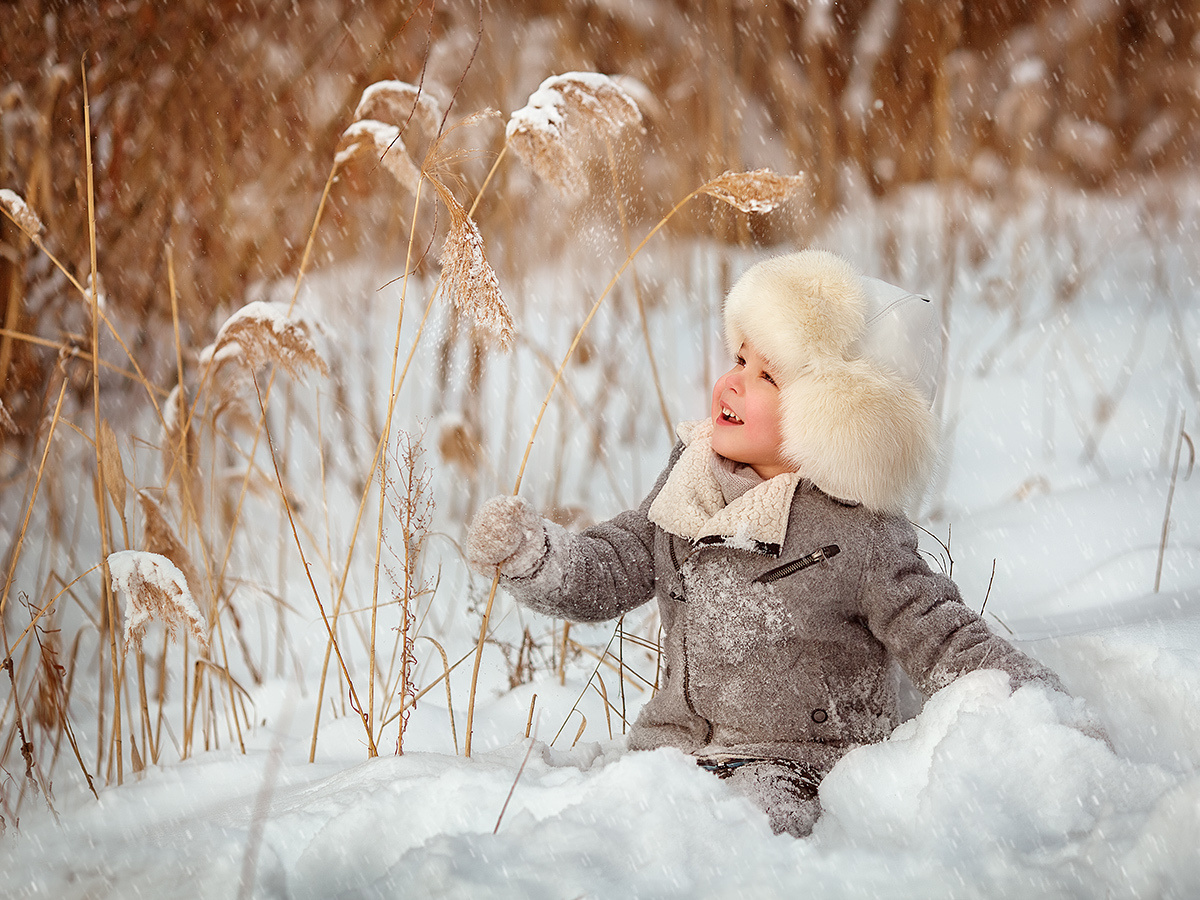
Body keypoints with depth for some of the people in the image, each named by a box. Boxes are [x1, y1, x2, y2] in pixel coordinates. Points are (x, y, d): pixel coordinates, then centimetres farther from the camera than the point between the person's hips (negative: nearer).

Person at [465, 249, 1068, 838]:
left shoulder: (860, 537, -10)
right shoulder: (691, 485, 8)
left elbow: (944, 645, -8)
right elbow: (609, 572, 13)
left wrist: (1031, 697, -24)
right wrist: (530, 551, -7)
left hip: (804, 764, -5)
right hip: (675, 747, 6)